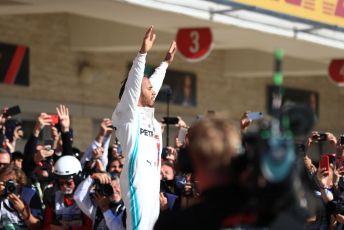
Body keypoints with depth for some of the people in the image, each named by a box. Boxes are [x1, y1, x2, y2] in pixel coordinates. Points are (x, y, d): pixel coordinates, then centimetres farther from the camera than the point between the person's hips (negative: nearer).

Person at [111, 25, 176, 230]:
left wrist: (166, 62, 41)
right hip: (137, 179, -9)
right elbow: (133, 84, -16)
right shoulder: (128, 113, -3)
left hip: (152, 180, 9)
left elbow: (154, 83, 33)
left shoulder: (147, 114, 18)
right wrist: (143, 53, -23)